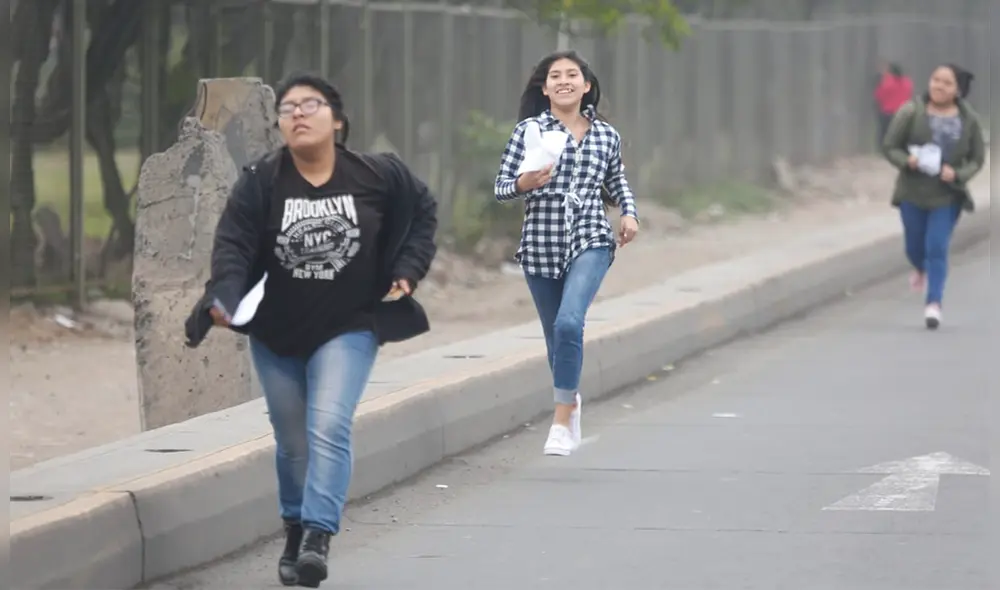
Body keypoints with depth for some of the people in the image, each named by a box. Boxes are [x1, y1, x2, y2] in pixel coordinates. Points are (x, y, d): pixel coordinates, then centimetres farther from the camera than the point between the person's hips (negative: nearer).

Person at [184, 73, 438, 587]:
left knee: (328, 429, -20)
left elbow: (423, 210, 6)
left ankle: (317, 538, -27)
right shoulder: (259, 183, -13)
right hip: (277, 333, 2)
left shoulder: (377, 176, -11)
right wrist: (223, 298, -39)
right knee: (292, 443, 12)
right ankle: (295, 532, 34)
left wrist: (409, 270, -4)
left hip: (348, 328, -2)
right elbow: (233, 244, -21)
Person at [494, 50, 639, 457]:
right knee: (556, 335, 12)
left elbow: (616, 183, 23)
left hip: (589, 243, -1)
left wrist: (629, 212, 5)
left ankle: (562, 419, -14)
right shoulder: (529, 130, -1)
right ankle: (571, 401, 41)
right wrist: (524, 183, -23)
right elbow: (501, 189, -2)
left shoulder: (606, 136, 5)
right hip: (540, 245, 1)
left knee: (569, 323, -23)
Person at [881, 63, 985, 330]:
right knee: (914, 246, 15)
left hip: (947, 195, -1)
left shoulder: (969, 120, -7)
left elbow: (977, 159, 1)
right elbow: (889, 146, -6)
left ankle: (934, 303, -2)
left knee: (937, 248, -9)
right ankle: (921, 270, 51)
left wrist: (958, 175, -18)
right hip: (913, 192, 1)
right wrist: (907, 161, -26)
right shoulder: (911, 113, -13)